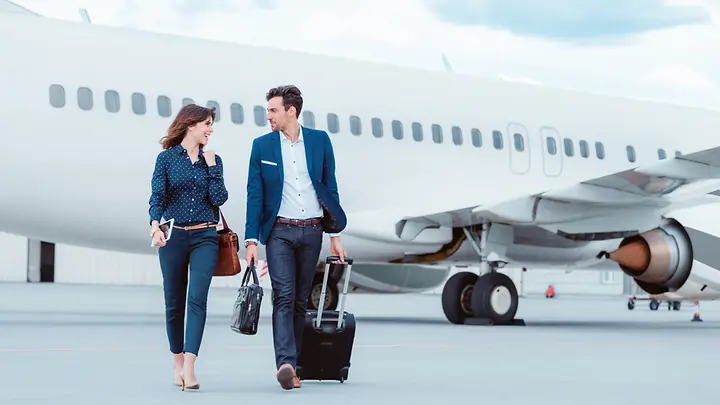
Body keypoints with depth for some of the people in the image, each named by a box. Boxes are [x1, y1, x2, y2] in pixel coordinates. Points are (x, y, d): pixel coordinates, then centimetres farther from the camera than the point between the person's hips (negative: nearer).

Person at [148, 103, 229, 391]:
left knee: (197, 298, -14)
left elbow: (219, 199, 1)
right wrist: (155, 225, -21)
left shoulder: (212, 159, 9)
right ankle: (178, 363, 21)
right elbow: (157, 197, -5)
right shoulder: (167, 158, 2)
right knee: (174, 302, 7)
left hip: (205, 237, 1)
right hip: (173, 237, 0)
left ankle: (189, 367, -20)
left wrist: (211, 167, -3)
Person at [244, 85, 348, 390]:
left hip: (312, 231, 2)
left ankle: (289, 366, 11)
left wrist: (335, 236, 5)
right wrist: (251, 240, -5)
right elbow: (255, 195, 2)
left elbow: (330, 188, 8)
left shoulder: (320, 140, 4)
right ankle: (286, 364, -23)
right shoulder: (262, 146, 2)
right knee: (284, 296, -14)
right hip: (279, 231, -2)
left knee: (300, 300, 6)